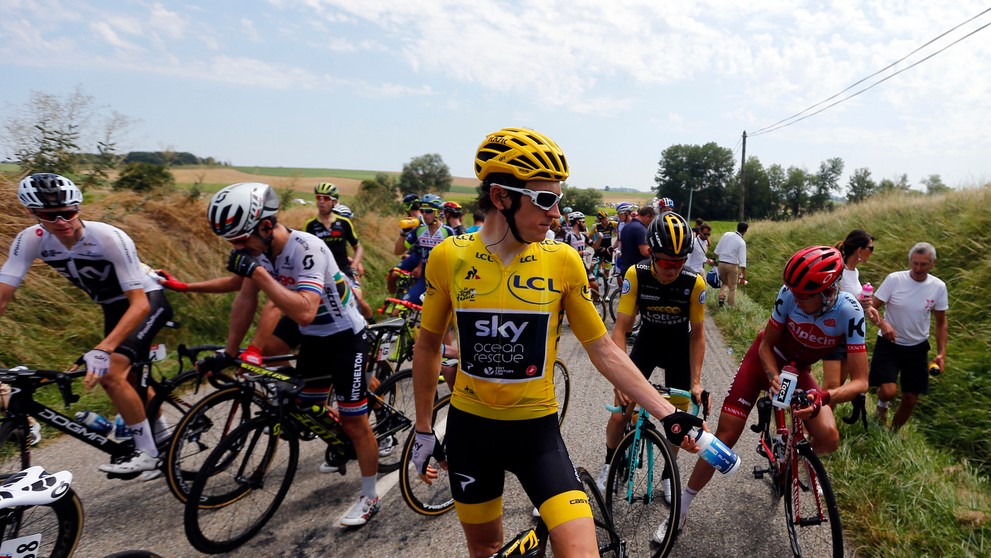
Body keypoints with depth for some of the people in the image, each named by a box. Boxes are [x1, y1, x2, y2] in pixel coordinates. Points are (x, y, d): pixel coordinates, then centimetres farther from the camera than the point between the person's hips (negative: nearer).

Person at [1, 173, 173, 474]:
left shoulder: (110, 238, -32)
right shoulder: (32, 240, -18)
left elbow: (140, 303, -36)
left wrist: (102, 349, -46)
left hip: (147, 301, -6)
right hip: (113, 307, 6)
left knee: (111, 372, -23)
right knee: (130, 380, 16)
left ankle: (147, 452, -8)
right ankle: (161, 433, 42)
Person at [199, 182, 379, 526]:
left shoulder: (306, 249, -31)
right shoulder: (258, 247, -8)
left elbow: (304, 312, -41)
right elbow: (246, 299, 0)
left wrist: (257, 271, -41)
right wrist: (228, 353, 1)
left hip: (345, 337, -7)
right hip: (311, 339, 7)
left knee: (355, 423, 0)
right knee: (308, 412, 16)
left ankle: (369, 498, 17)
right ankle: (346, 445, 45)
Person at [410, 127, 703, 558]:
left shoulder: (562, 261, -11)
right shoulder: (448, 257, -10)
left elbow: (604, 351, -4)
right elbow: (428, 345, 3)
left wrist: (667, 413, -9)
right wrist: (423, 429, 8)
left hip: (537, 429, -1)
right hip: (469, 427, 1)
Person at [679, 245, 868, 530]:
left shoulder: (850, 312, -29)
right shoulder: (789, 294, -28)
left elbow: (860, 381, -30)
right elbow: (766, 345, -15)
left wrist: (824, 396, -48)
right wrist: (775, 378, -33)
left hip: (797, 370, 1)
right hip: (765, 359, -1)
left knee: (828, 438, -20)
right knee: (725, 437, -8)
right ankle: (681, 508, 5)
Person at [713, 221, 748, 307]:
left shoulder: (726, 235, 0)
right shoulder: (742, 242, -10)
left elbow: (717, 250, 3)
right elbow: (742, 261, -13)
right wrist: (743, 277, -10)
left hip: (721, 264, 4)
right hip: (732, 265, -4)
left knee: (725, 283, 24)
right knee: (732, 287, 13)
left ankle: (721, 298, 1)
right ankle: (731, 306, 16)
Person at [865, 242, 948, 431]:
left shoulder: (938, 287, -6)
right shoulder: (894, 279, -14)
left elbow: (941, 323, 5)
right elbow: (872, 308, -11)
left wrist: (941, 353, -1)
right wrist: (882, 323, -31)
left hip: (917, 348, 3)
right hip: (889, 343, -3)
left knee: (910, 399, 9)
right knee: (889, 391, -20)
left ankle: (893, 433, 35)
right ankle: (882, 404, 18)